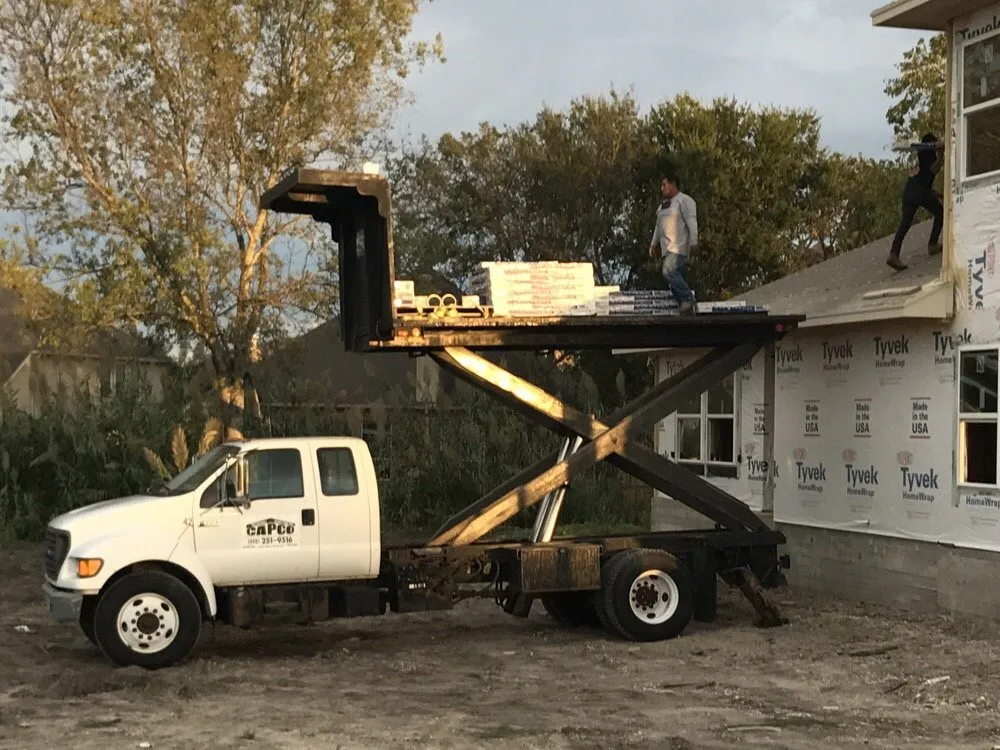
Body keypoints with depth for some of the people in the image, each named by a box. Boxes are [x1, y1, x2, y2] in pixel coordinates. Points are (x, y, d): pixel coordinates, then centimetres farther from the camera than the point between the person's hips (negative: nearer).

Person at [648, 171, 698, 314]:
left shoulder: (685, 200, -6)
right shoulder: (665, 203, 22)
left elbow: (692, 222, -15)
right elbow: (659, 226, 26)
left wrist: (694, 243, -23)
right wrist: (653, 244, 22)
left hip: (679, 247, -9)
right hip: (667, 247, 9)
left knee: (669, 271, -23)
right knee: (674, 276, 3)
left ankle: (688, 298, -14)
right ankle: (683, 303, 4)